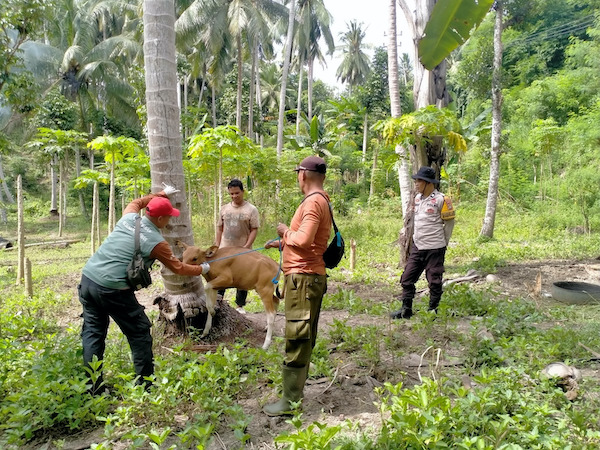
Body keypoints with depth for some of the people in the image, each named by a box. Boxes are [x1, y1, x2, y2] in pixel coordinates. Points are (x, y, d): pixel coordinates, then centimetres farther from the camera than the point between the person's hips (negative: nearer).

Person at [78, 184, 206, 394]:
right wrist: (202, 269, 21)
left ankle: (92, 385, 20)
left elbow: (136, 202, 34)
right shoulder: (156, 242, -6)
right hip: (113, 289, -7)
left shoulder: (128, 218, 8)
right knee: (139, 332, 9)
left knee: (93, 333, 15)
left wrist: (162, 194, 39)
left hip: (88, 279, 7)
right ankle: (145, 382, 16)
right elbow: (178, 268, 6)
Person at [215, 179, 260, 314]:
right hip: (224, 250, 3)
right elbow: (220, 228, 13)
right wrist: (217, 246, 7)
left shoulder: (251, 209, -4)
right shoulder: (224, 209, 8)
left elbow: (254, 230, -7)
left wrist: (247, 246, -16)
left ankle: (240, 305, 19)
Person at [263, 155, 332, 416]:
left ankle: (291, 402, 3)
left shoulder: (313, 202, -15)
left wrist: (286, 231, -8)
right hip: (309, 276, 11)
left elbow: (303, 239, -26)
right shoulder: (321, 201, 18)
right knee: (304, 338, 16)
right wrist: (282, 242, 26)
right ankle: (296, 392, 28)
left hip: (303, 278, -11)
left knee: (297, 339, -5)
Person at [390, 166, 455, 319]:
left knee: (434, 281, 4)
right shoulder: (417, 198, 10)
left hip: (434, 249, -7)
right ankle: (406, 309, 18)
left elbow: (449, 222, -5)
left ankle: (433, 311, 18)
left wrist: (442, 244, -1)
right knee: (407, 278, 8)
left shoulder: (441, 199, -11)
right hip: (417, 247, 7)